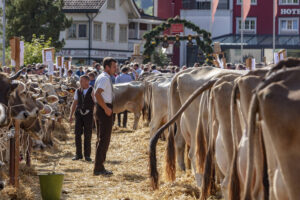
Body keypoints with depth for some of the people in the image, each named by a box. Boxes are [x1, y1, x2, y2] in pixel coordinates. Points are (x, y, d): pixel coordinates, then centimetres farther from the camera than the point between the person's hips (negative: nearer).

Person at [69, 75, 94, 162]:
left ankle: (87, 155, 9)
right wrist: (71, 115, 7)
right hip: (79, 113, 4)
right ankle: (78, 154, 9)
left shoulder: (92, 91, -4)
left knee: (87, 135, 1)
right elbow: (74, 104, 13)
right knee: (77, 134, 1)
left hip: (88, 115, -4)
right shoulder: (78, 91, 8)